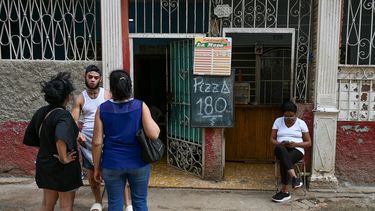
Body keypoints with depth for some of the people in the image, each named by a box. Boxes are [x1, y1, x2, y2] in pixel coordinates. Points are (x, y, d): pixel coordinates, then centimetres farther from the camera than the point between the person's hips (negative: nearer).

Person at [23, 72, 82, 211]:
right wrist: (64, 158, -29)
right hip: (63, 168, -7)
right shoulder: (63, 115, -24)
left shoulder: (41, 112, 0)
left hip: (44, 164, 7)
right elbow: (61, 138, -43)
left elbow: (29, 137, 11)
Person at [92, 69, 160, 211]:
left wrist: (97, 167, 5)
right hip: (138, 163, 0)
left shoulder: (102, 109, -6)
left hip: (112, 165, 1)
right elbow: (154, 135, -15)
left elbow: (97, 142, -5)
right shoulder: (140, 106, -8)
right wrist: (155, 125, 6)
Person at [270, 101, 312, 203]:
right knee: (280, 148, -39)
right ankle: (295, 177, -48)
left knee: (284, 161, -36)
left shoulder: (301, 123, 5)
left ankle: (284, 191, -29)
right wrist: (280, 143, -14)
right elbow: (272, 139, 9)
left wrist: (295, 144, -13)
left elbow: (308, 143, 6)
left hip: (296, 150, -1)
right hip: (281, 150, 1)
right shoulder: (278, 121, 9)